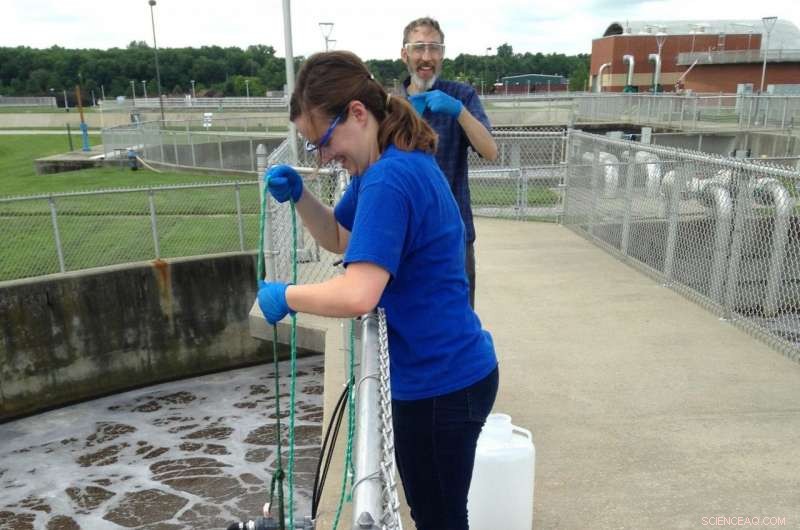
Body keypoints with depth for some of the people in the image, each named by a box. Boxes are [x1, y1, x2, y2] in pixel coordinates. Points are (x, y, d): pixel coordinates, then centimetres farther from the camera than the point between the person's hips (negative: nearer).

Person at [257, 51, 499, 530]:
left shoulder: (390, 179, -25)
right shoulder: (391, 164, 6)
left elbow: (357, 295, -36)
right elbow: (340, 238, 18)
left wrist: (284, 295, -19)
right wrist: (299, 195, 1)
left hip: (441, 385, -10)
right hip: (443, 372, 10)